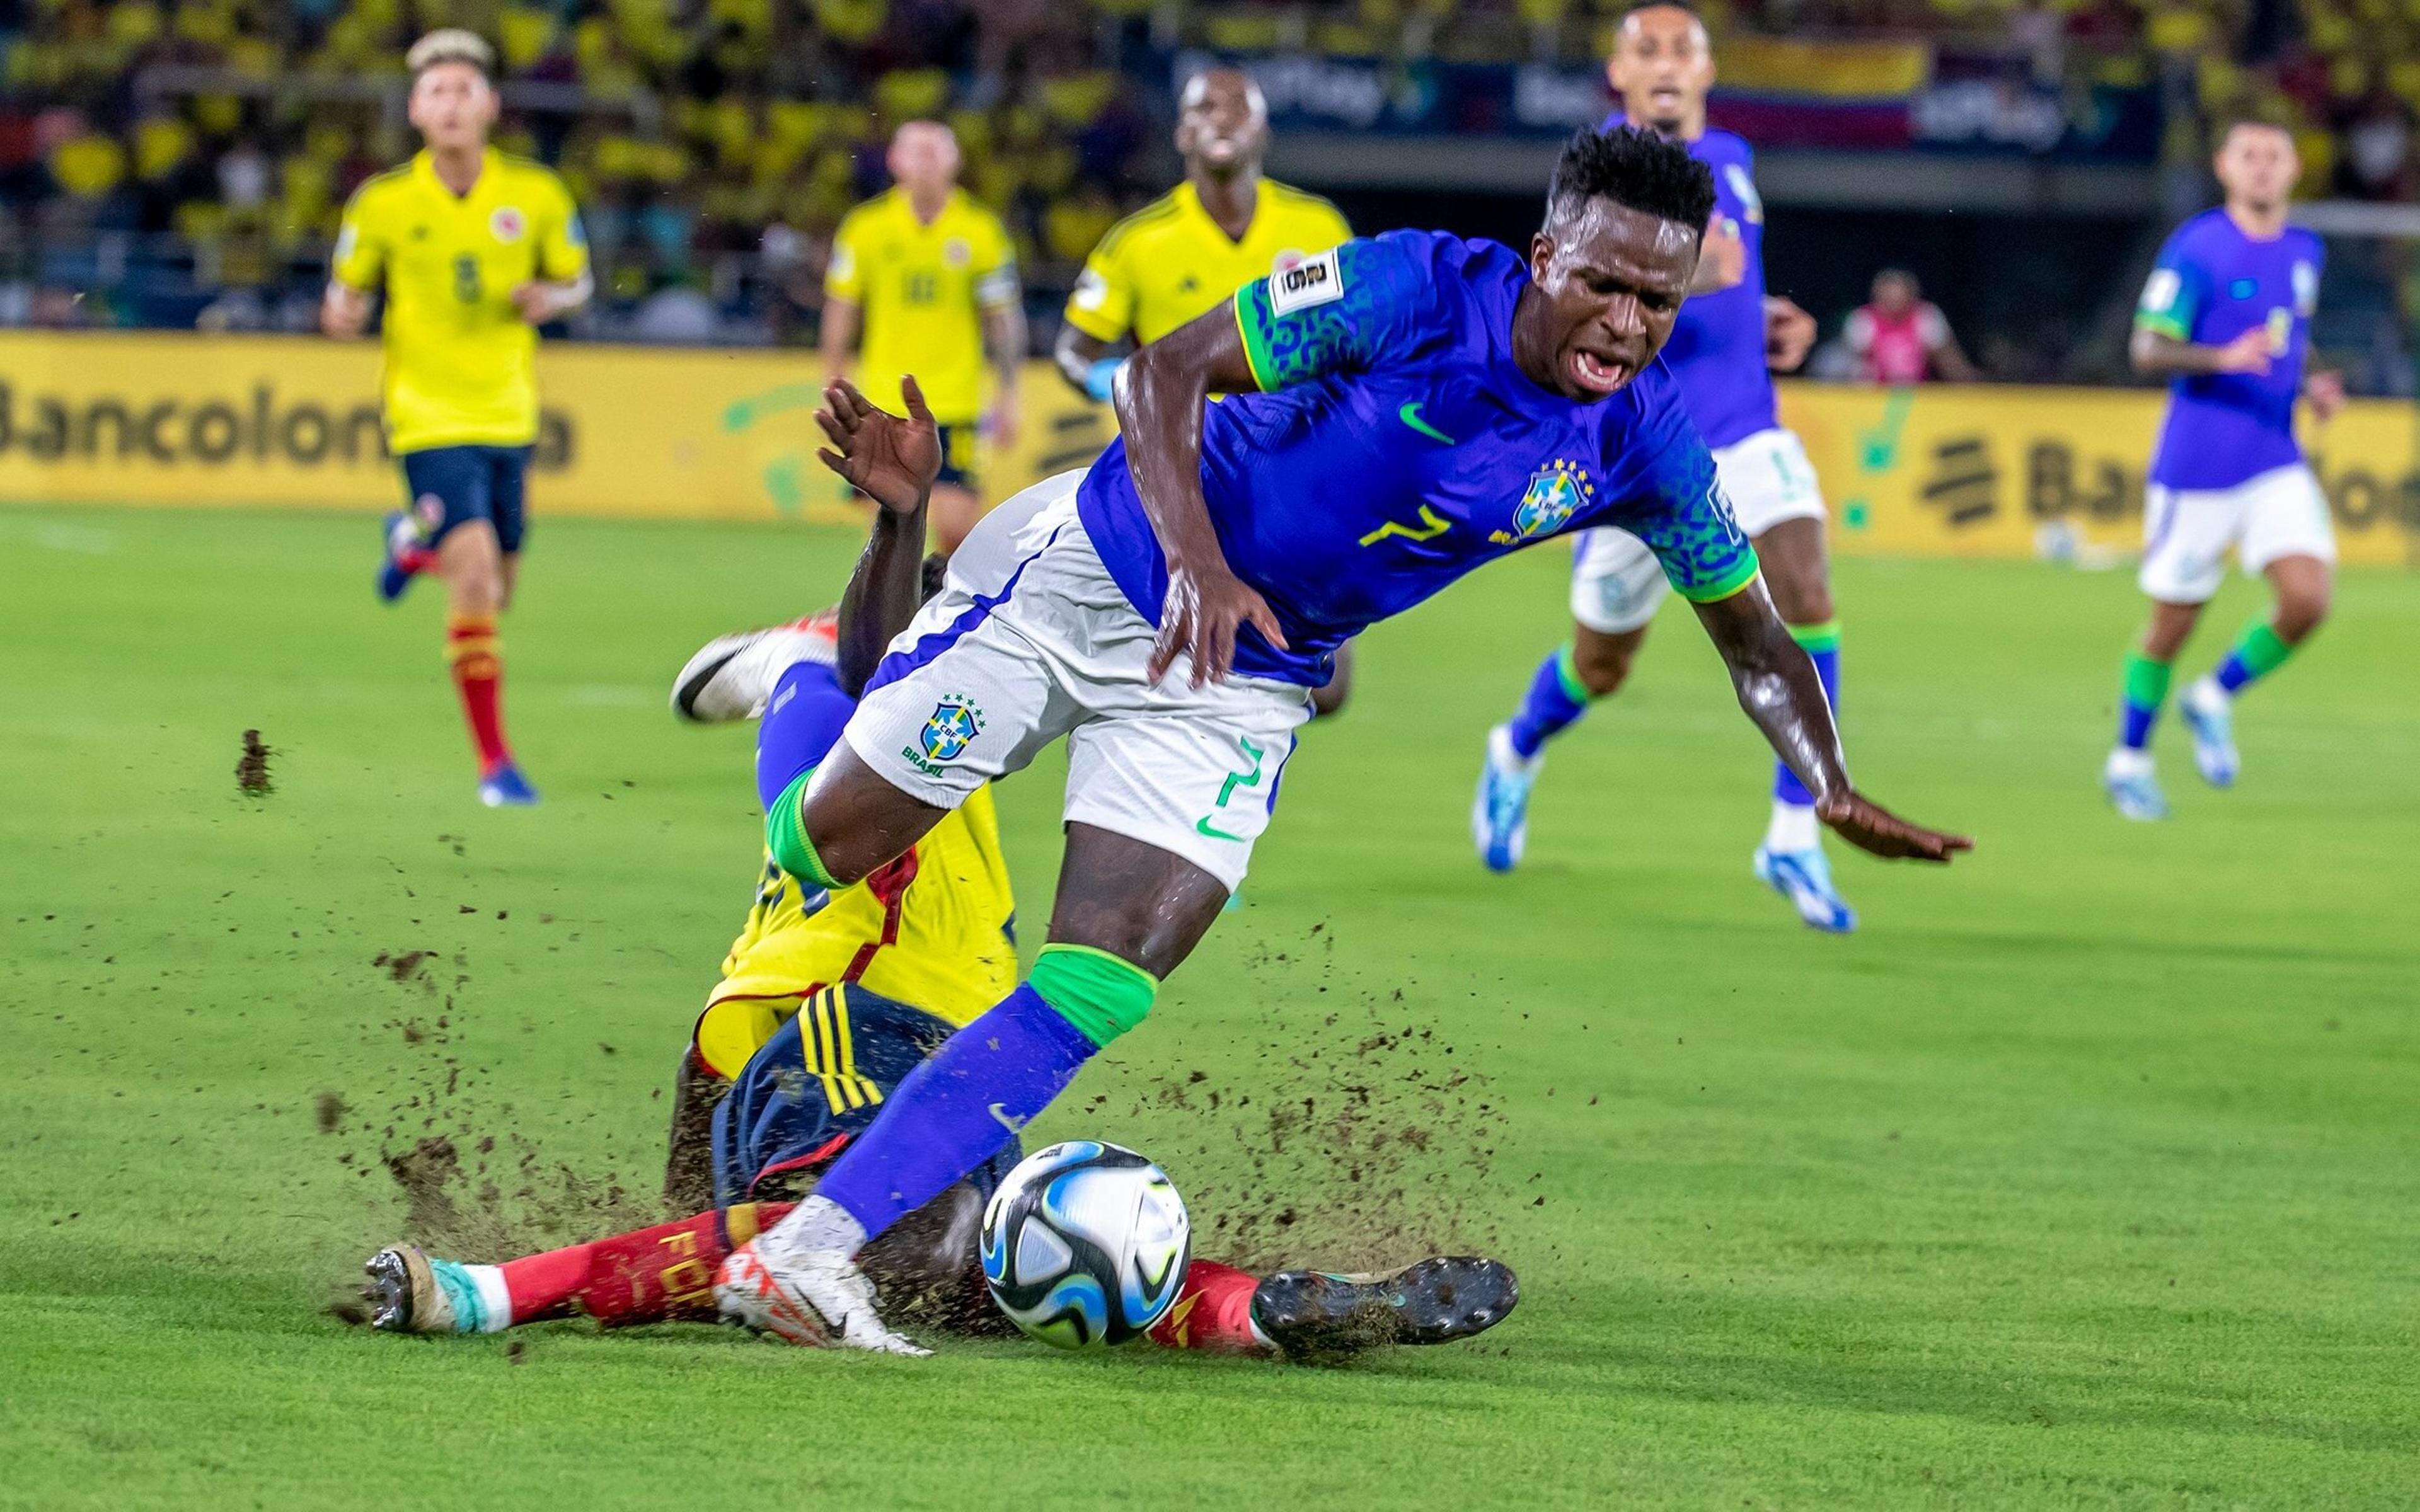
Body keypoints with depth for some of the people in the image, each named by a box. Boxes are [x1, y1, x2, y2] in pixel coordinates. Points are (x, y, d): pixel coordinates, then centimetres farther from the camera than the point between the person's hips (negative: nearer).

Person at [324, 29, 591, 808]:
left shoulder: (536, 196, -3)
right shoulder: (382, 204, -7)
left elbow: (576, 281, 10)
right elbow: (346, 292, 5)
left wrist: (548, 299, -14)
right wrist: (342, 316, -19)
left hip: (507, 415, 4)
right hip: (430, 416, -4)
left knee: (496, 591, 15)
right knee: (475, 574, -19)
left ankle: (414, 542, 51)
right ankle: (494, 761, -10)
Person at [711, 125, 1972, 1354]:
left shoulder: (1642, 444, -10)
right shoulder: (1416, 293, -23)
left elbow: (1755, 641, 4)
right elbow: (1165, 372, -18)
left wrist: (1835, 792, -9)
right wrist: (1197, 562, -31)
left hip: (1243, 686, 3)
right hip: (1087, 571, -3)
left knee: (1098, 996, -13)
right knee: (821, 845, 2)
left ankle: (804, 1257, -13)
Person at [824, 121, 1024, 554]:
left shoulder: (981, 230, -1)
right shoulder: (866, 226, 1)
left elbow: (1003, 319, 5)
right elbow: (840, 312, 7)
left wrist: (1007, 396, 2)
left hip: (955, 404, -1)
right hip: (884, 404, 1)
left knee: (957, 526, -10)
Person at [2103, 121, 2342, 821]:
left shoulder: (2305, 252, 11)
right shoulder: (2196, 247, -9)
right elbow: (2148, 349, -13)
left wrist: (2311, 388, 7)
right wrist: (2224, 358, -29)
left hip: (2277, 463, 5)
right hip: (2197, 466, -5)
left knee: (2307, 598, -13)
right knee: (2171, 624, 2)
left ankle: (2215, 699, 12)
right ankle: (2129, 759, 21)